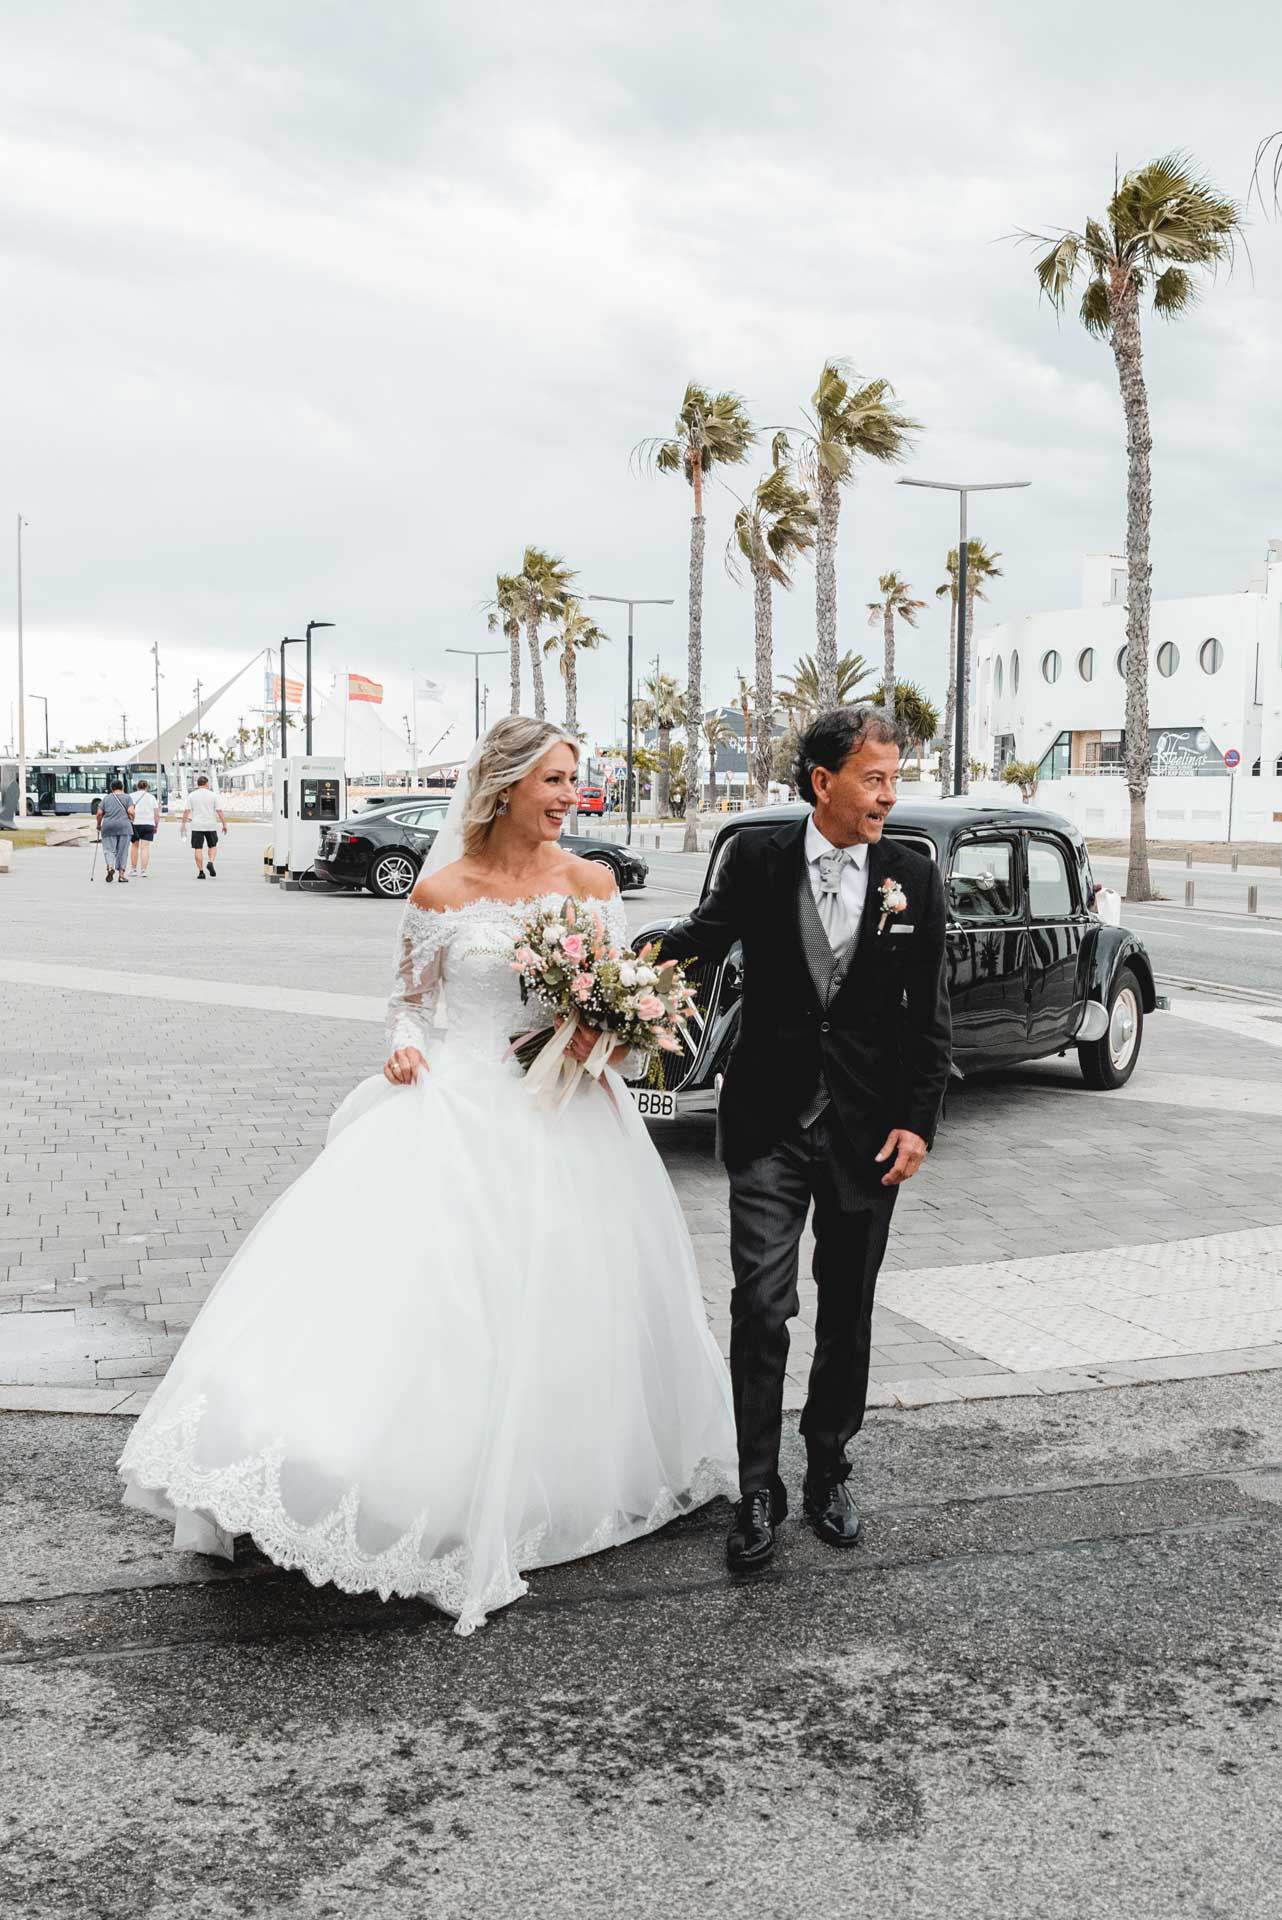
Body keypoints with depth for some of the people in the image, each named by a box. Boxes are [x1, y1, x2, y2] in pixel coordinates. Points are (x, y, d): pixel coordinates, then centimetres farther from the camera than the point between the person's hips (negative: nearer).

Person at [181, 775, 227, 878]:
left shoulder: (191, 795, 2)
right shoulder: (212, 795, 1)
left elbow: (186, 811, -4)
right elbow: (219, 811, -1)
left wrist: (183, 824, 1)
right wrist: (224, 824, 5)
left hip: (197, 827, 0)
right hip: (211, 826, 0)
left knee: (198, 849, 4)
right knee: (213, 846, 17)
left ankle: (201, 872, 0)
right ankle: (211, 862, -6)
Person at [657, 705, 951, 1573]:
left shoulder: (913, 876, -1)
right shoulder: (759, 858, -4)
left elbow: (928, 1015, 3)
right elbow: (705, 935, 8)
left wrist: (918, 1122, -3)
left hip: (870, 1132, 2)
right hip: (770, 1124, -1)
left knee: (847, 1314, 13)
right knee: (761, 1307, -6)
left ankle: (830, 1471, 30)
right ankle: (759, 1492, 6)